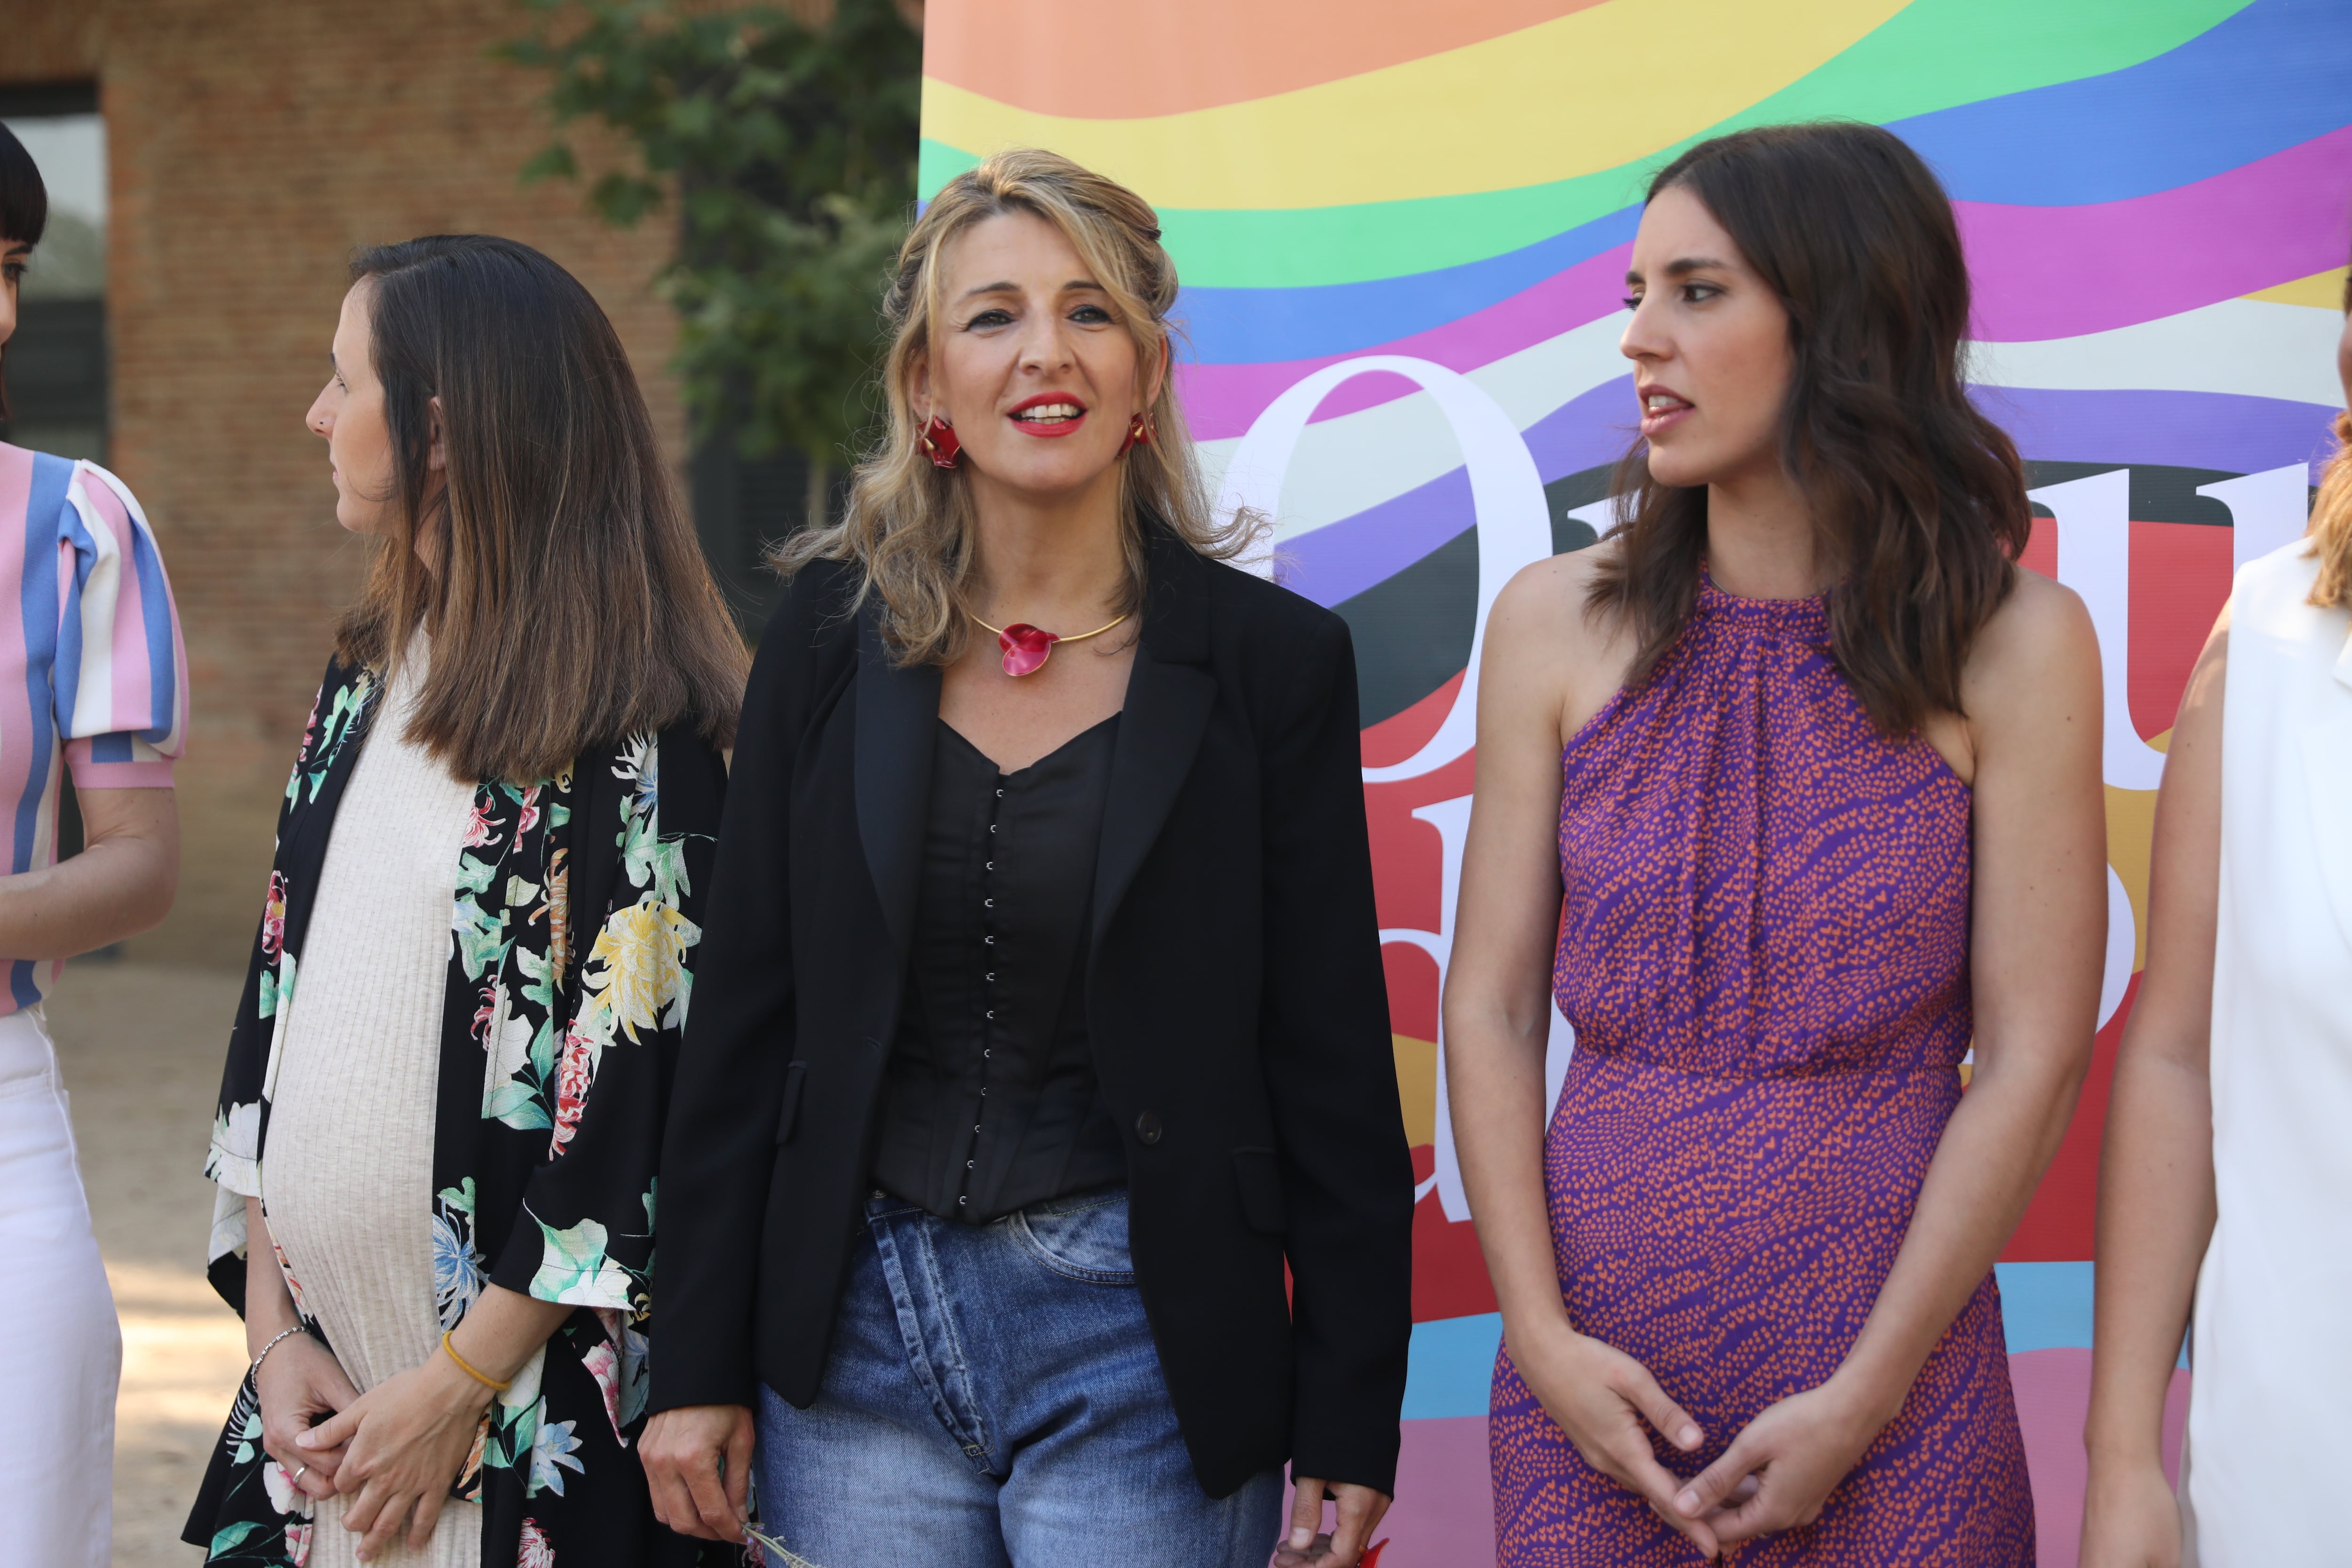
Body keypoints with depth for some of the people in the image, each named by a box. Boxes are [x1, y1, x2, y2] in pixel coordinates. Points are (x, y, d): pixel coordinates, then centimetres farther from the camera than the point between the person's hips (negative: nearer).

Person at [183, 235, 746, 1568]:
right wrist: (275, 1327, 2)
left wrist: (458, 1388, -14)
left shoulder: (633, 734, -14)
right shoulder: (365, 680, 10)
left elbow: (644, 1091, -17)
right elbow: (280, 995, 10)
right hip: (330, 1374, 7)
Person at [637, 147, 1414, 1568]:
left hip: (1136, 1342, -2)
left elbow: (1333, 1066, -1)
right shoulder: (834, 637, 3)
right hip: (857, 1330, 2)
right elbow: (743, 1019, 6)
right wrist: (700, 1368, 3)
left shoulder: (1271, 660, -3)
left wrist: (1349, 1425, -3)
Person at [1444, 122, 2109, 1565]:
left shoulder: (2012, 645, -5)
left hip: (1892, 1367, -2)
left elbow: (2033, 1063, -6)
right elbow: (1490, 1008, 3)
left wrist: (1863, 1399, -10)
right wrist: (1544, 1340, -7)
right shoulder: (1559, 623, 2)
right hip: (1596, 1377, 2)